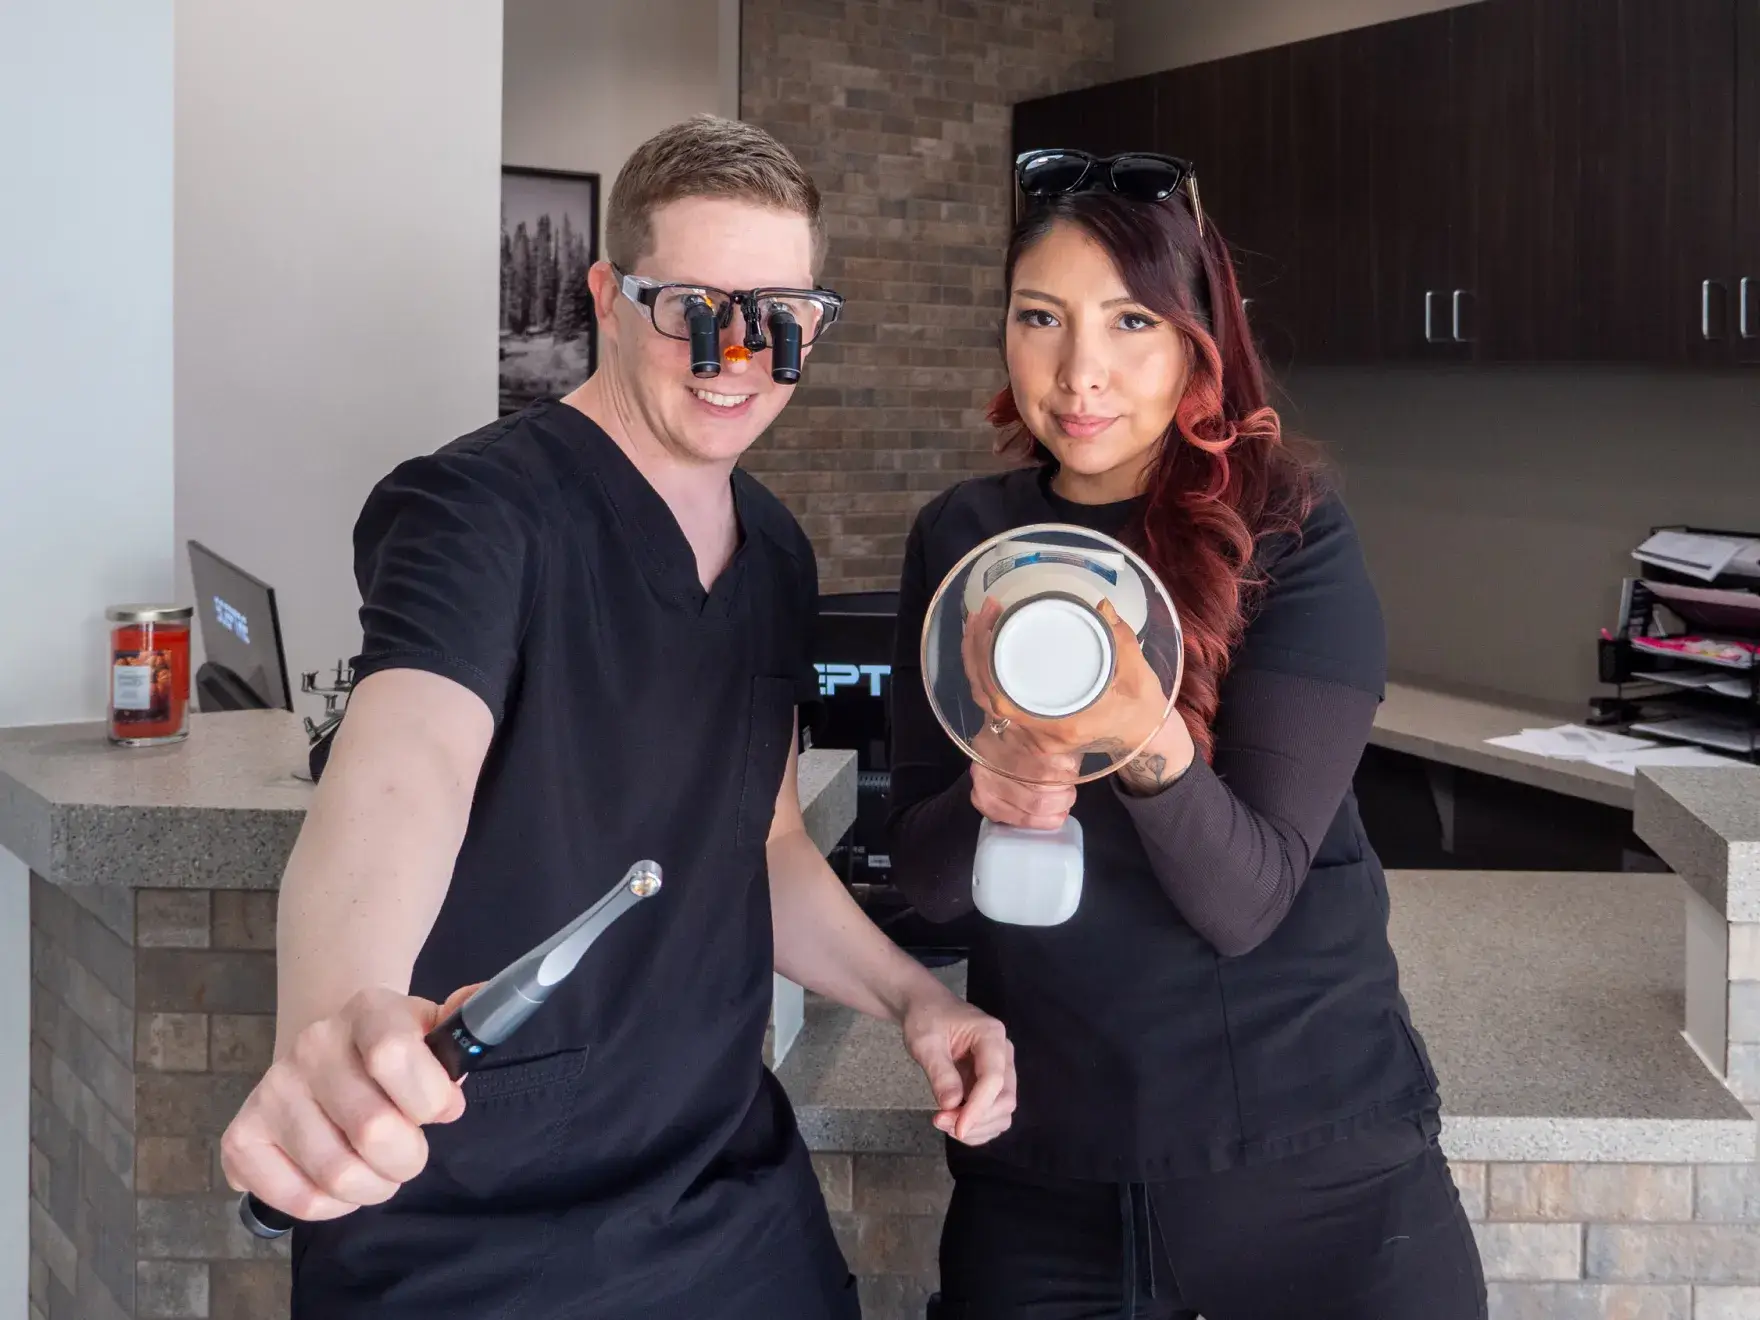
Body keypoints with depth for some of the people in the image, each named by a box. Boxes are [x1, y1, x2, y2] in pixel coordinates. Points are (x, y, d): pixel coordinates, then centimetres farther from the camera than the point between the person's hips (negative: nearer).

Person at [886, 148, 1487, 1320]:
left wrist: (1151, 743, -36)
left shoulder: (1292, 540, -12)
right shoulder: (962, 540, -1)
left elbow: (1245, 898, -17)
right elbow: (925, 876, -2)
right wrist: (992, 800, -23)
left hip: (1311, 1165, -3)